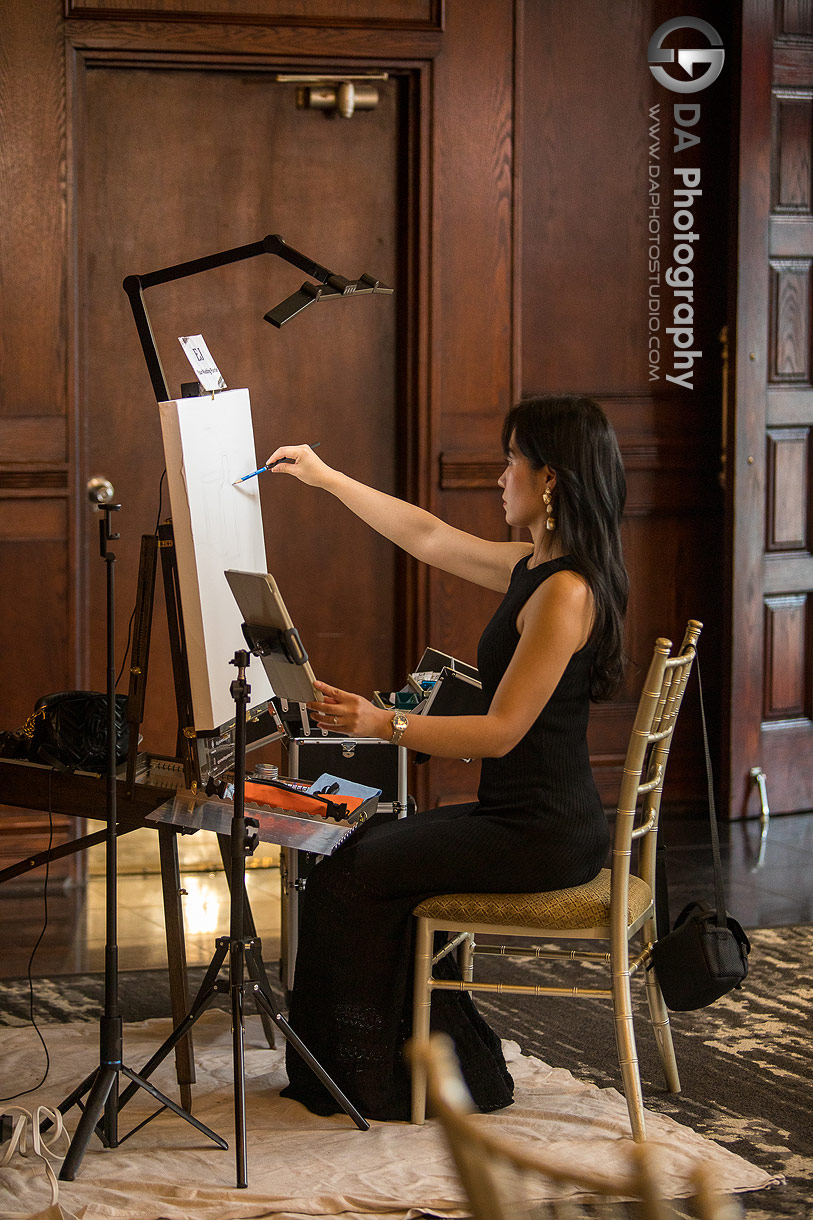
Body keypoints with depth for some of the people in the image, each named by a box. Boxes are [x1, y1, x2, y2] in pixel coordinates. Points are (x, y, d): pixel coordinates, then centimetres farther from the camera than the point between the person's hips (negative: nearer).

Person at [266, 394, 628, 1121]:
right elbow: (430, 538, 23)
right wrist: (325, 478, 27)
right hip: (516, 815, 10)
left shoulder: (566, 591, -21)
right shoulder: (534, 567, 9)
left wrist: (386, 725, -27)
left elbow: (501, 731, -23)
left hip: (543, 835, -10)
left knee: (350, 876, -6)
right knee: (369, 856, 15)